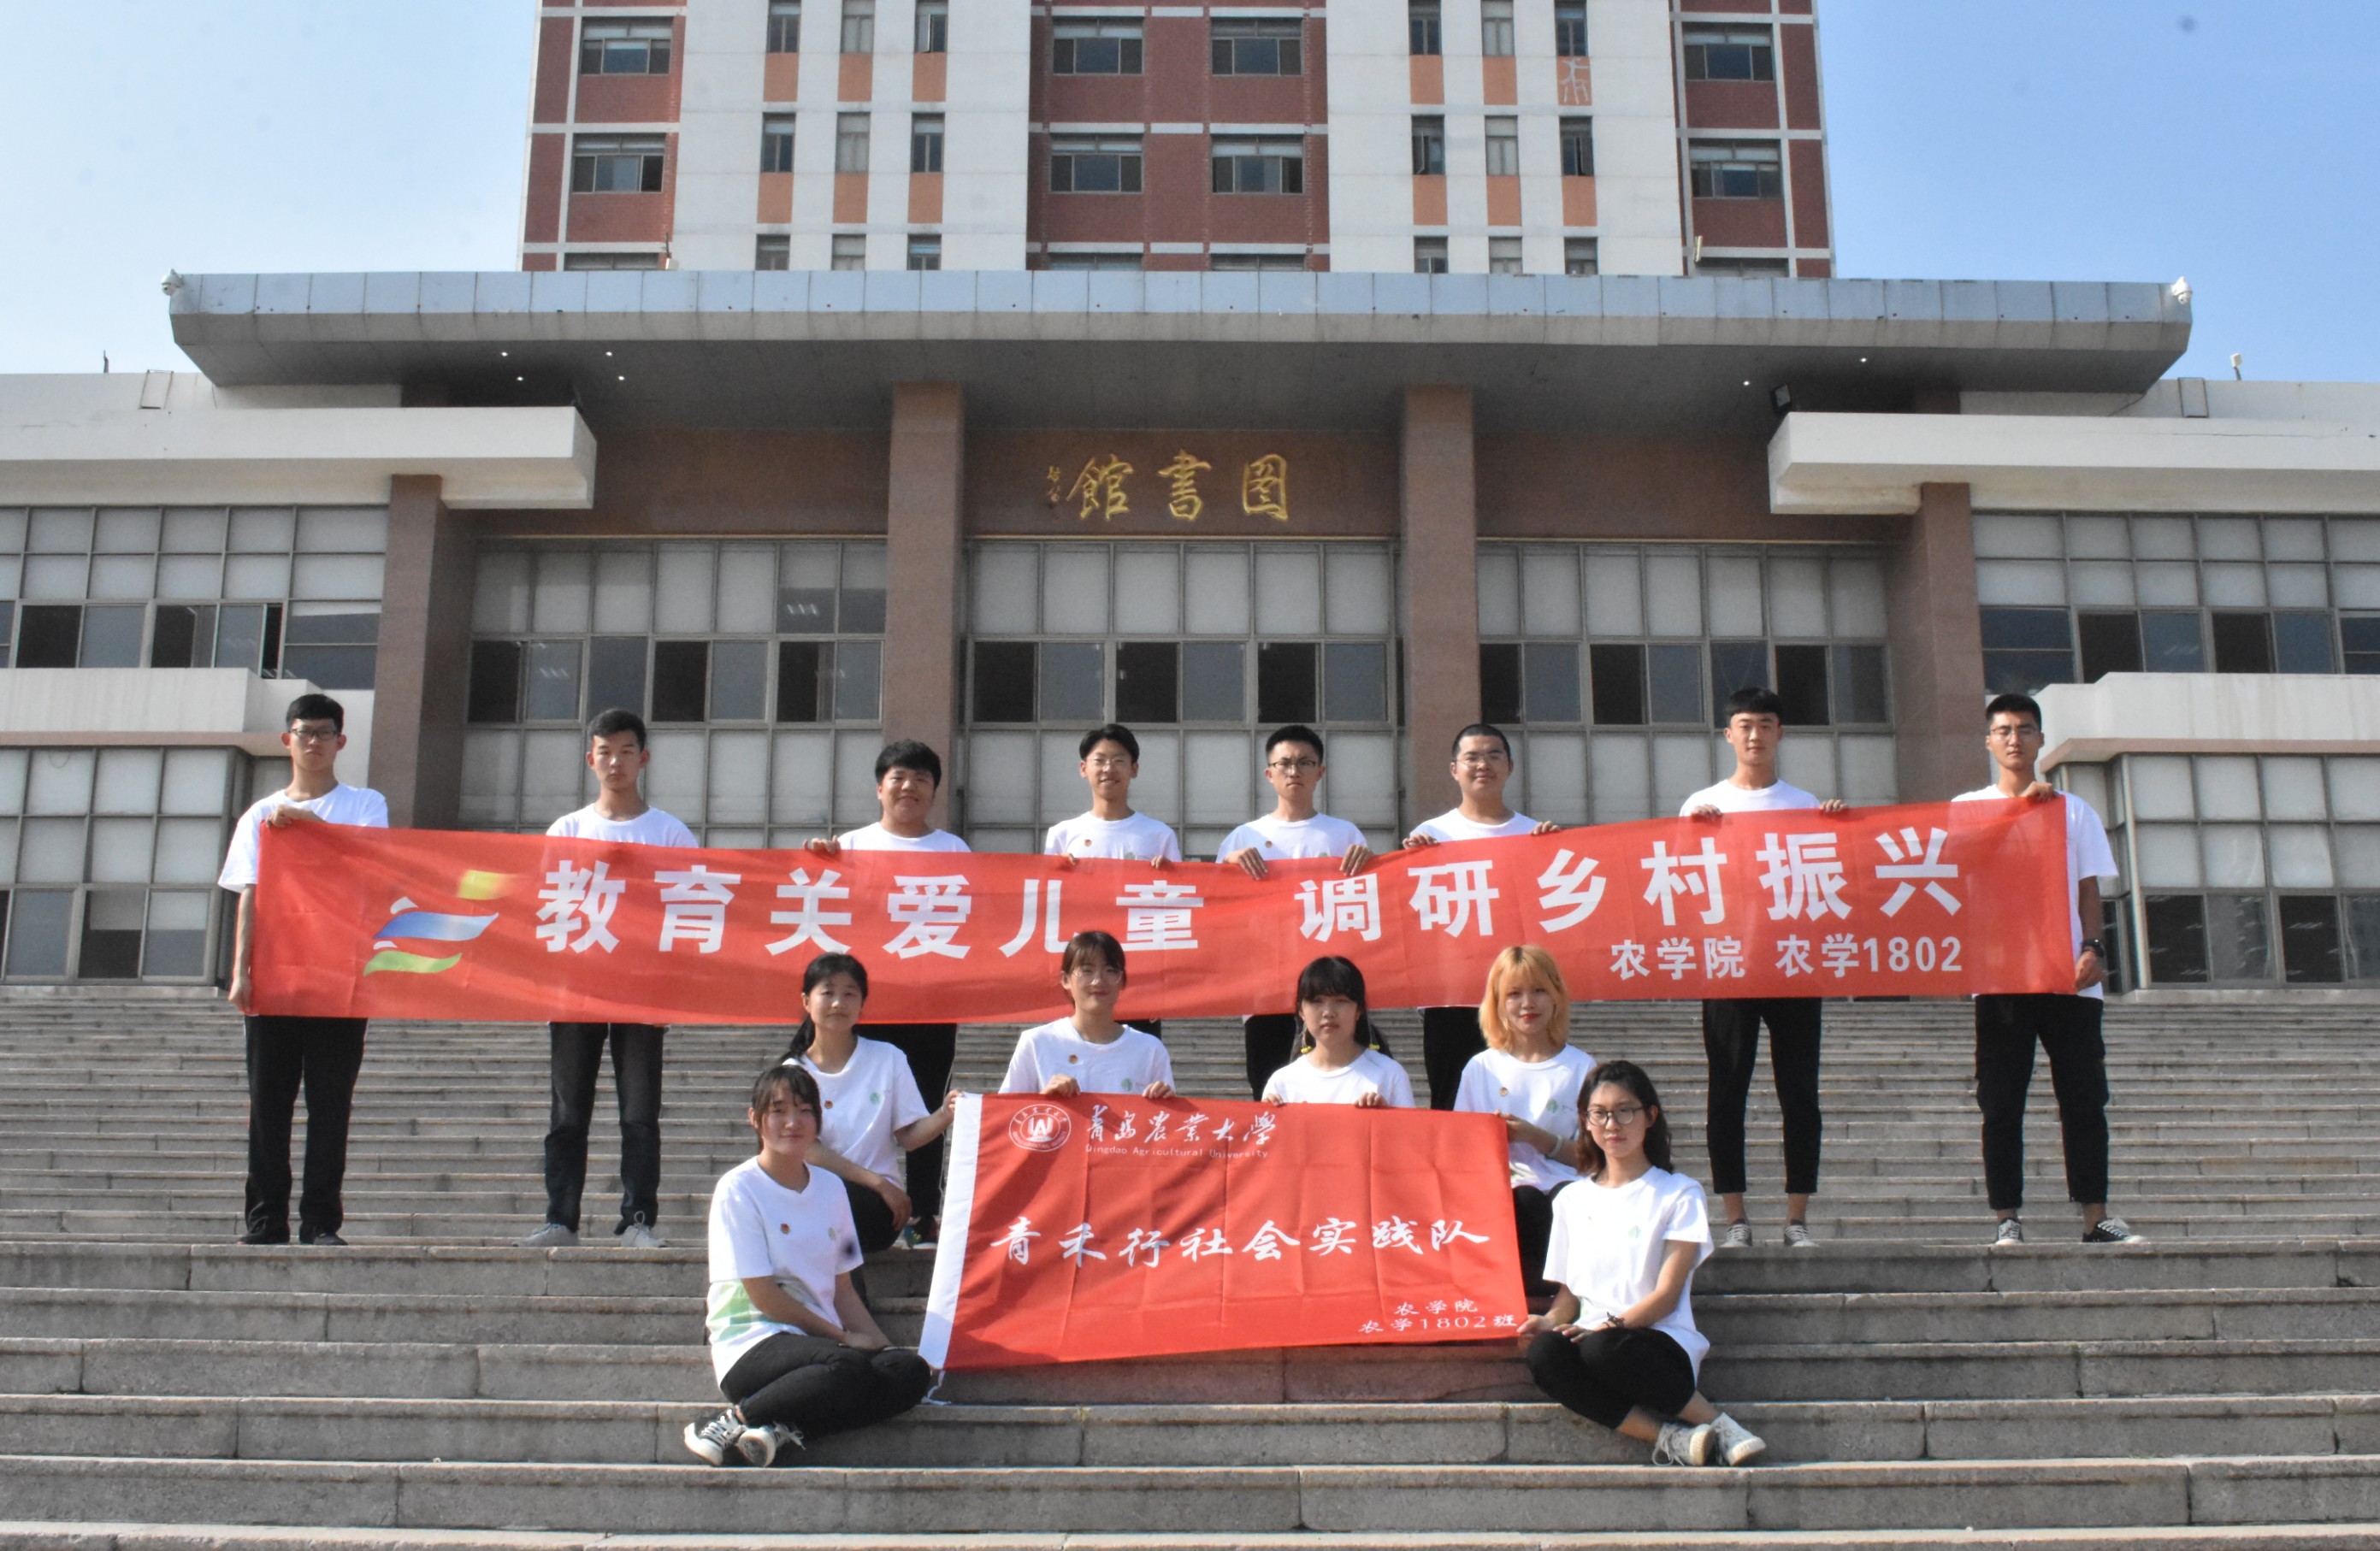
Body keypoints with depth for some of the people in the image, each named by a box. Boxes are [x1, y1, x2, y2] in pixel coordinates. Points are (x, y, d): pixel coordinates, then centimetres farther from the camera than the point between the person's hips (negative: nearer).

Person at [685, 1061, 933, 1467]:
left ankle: (784, 1430, -22)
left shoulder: (831, 1188, 14)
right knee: (848, 1366, -36)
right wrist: (841, 1335, -7)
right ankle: (733, 1421, -19)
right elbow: (763, 1296, -8)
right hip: (753, 1347, -6)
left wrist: (882, 1343, 0)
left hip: (820, 1343, 6)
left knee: (911, 1372, -22)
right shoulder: (738, 1189, -4)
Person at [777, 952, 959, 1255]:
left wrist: (944, 1116, -18)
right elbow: (807, 1149, -4)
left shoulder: (888, 1059, 8)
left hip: (875, 1206, -1)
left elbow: (908, 1136, 4)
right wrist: (878, 1183, -13)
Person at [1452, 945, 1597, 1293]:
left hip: (1560, 1187, 0)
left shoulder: (1581, 1068, 8)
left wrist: (1537, 1137, -11)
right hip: (1499, 1189, 0)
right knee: (1523, 1200, -35)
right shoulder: (1481, 1068, 14)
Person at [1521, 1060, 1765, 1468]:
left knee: (1602, 1349, -39)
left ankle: (1719, 1427, -21)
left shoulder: (1679, 1194, 6)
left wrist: (1612, 1325, -21)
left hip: (1662, 1344, -3)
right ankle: (1669, 1437, -30)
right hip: (1591, 1336, 4)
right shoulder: (1572, 1199, 19)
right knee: (1544, 1352, -33)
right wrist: (1550, 1320, -5)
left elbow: (1667, 1294, -4)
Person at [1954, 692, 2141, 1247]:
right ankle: (2007, 1218, 4)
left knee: (2084, 1099, 2)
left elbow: (2088, 890, 9)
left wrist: (2094, 948, -6)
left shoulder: (2074, 810, 13)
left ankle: (2095, 1215, 10)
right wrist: (2021, 802, -19)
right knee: (2002, 1103, 0)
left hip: (2070, 976, 1)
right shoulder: (1968, 806, 10)